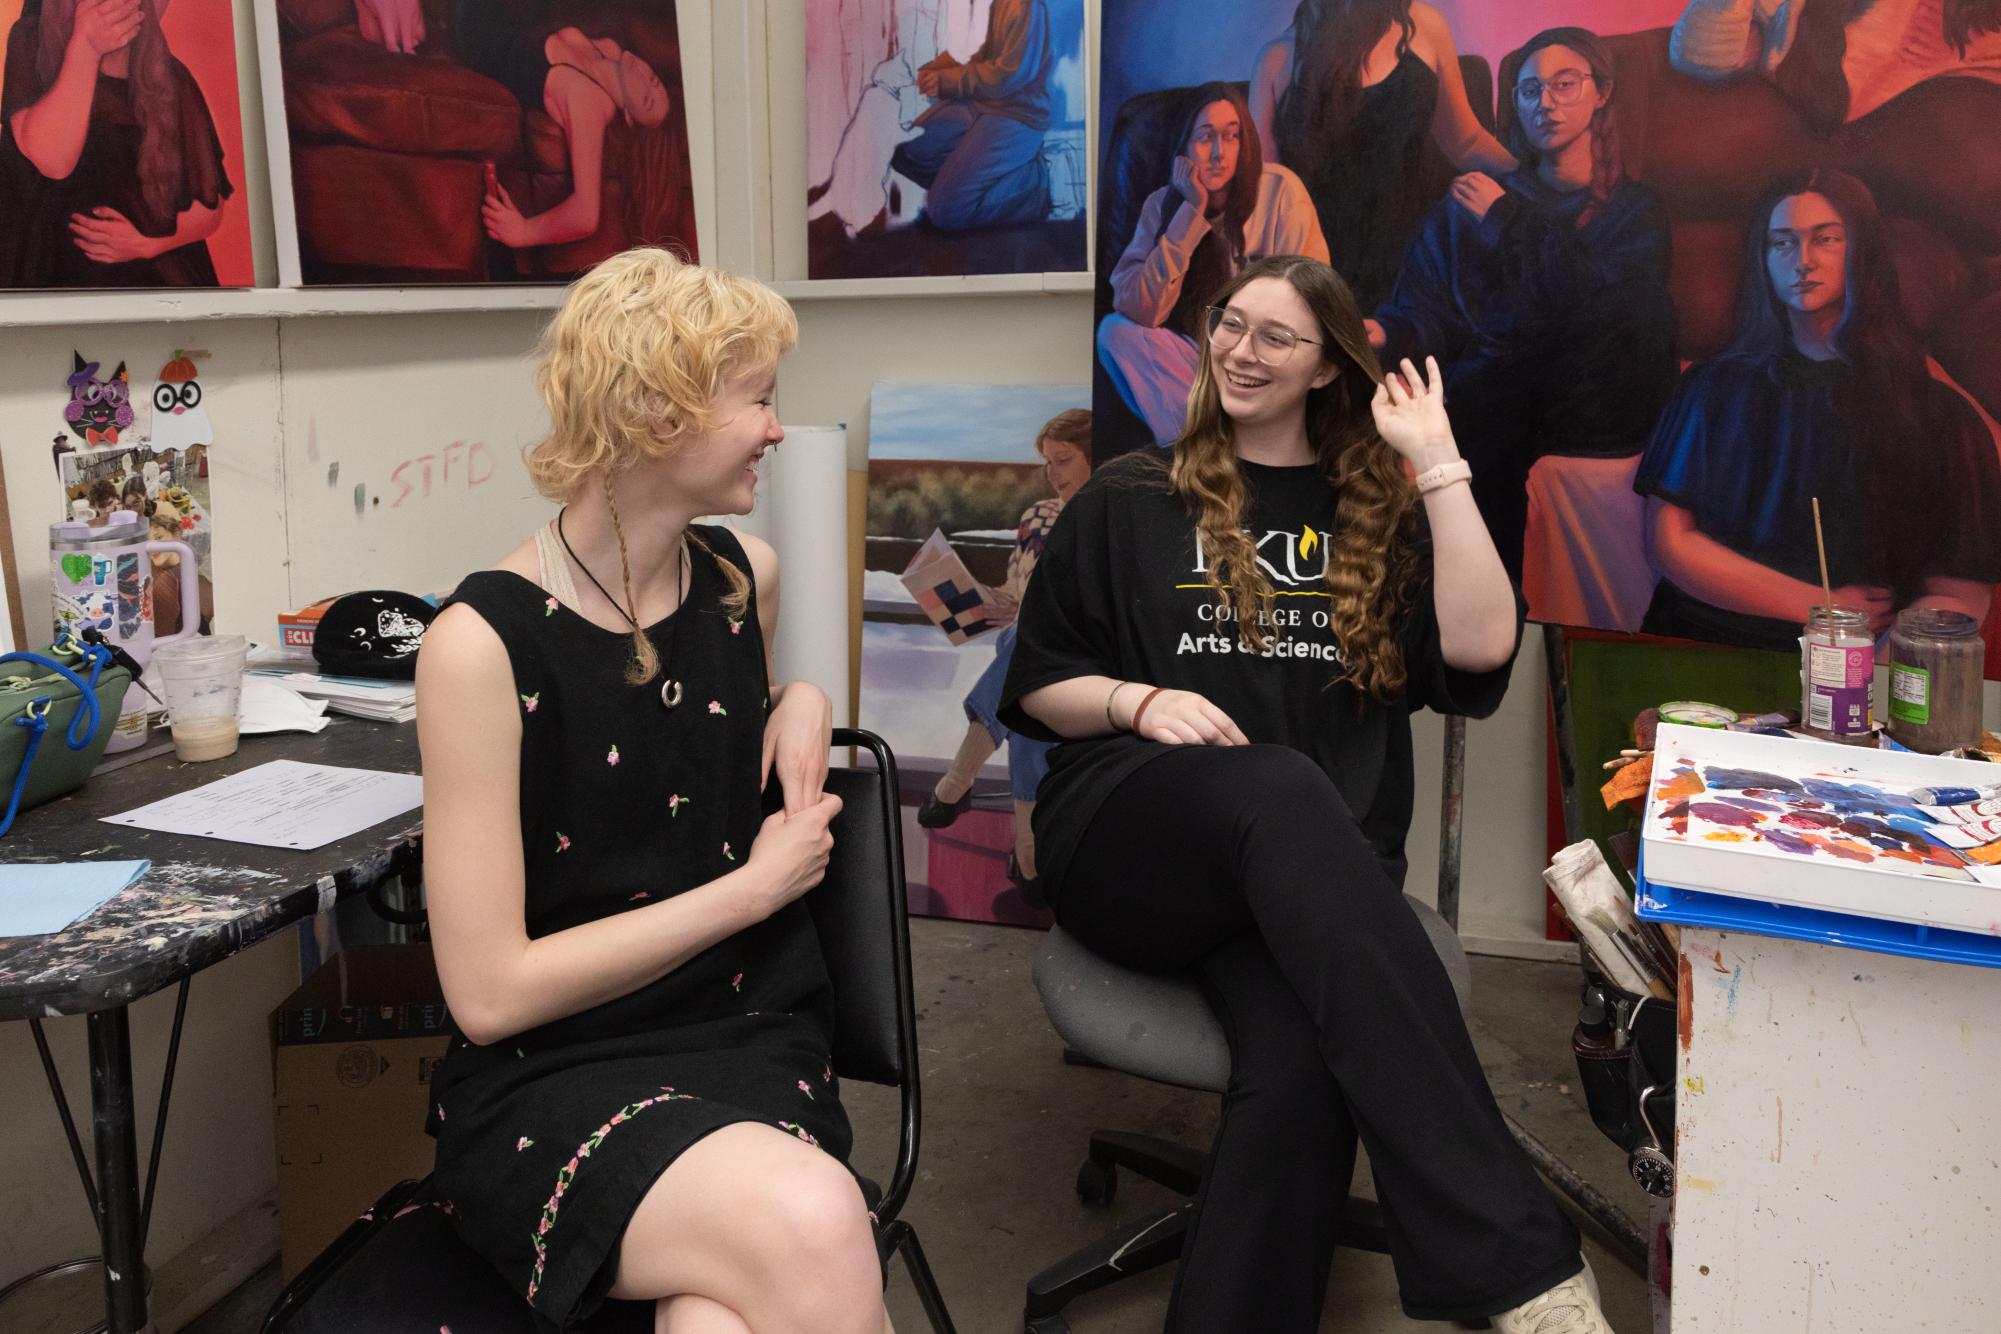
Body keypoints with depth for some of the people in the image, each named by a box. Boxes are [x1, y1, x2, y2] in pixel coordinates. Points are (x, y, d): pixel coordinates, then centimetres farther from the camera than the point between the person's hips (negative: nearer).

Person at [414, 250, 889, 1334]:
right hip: (548, 1081, -3)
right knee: (813, 1226, -32)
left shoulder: (745, 576, 5)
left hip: (752, 1045, 4)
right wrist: (754, 884, -10)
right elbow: (489, 990, -14)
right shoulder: (485, 642, -13)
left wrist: (801, 703, 5)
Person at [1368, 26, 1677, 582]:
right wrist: (1385, 331, -19)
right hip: (1484, 411, -1)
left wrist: (1509, 221, -6)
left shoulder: (1634, 209, 10)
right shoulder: (1473, 201, 13)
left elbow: (1605, 308, -8)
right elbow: (1430, 307, 3)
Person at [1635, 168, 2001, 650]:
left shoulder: (1934, 412, 6)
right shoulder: (1717, 385, 9)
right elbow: (1671, 542, 3)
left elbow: (1960, 594, -1)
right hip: (1699, 654, 1)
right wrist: (1821, 608, -4)